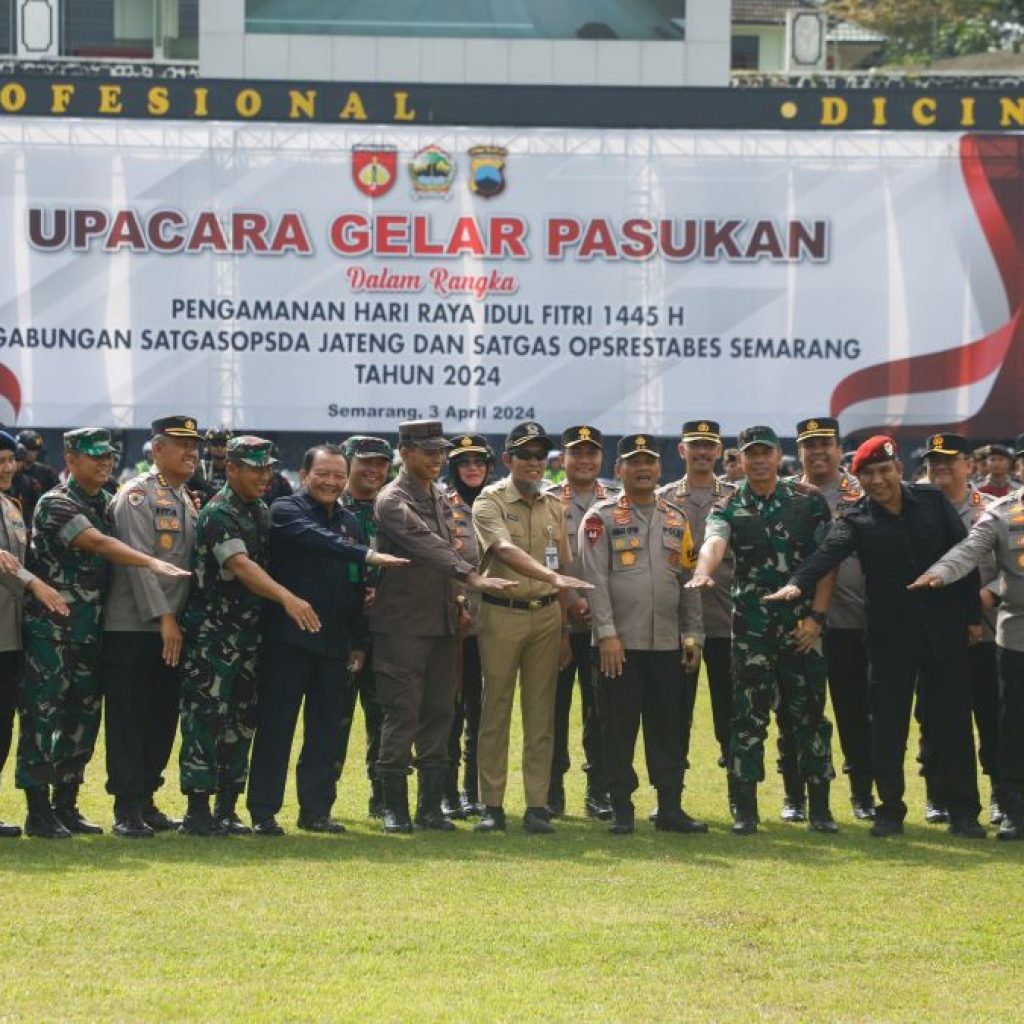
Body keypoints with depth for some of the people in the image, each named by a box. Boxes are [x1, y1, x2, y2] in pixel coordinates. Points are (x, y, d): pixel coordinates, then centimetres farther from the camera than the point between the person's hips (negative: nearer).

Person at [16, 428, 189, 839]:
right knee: (43, 717, -4)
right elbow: (98, 544, -25)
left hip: (89, 631, 8)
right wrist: (153, 563, -36)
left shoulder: (106, 505, 14)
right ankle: (38, 812, 0)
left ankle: (66, 806, 19)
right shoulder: (56, 504, -12)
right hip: (51, 629, -8)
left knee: (83, 717, 11)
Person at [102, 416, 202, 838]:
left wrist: (180, 618, 10)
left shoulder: (186, 501, 17)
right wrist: (164, 617, -21)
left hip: (169, 630, 8)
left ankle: (146, 803, 18)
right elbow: (138, 562, -17)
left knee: (162, 720, 10)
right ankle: (127, 811, -1)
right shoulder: (137, 496, -10)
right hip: (131, 628, -8)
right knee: (127, 721, -4)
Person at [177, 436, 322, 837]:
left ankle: (227, 808, 15)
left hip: (248, 634, 8)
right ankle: (198, 811, -4)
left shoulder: (262, 513, 13)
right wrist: (287, 598, -40)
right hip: (212, 634, -8)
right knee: (206, 718, -7)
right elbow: (240, 565, -29)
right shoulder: (218, 514, -14)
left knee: (242, 720, 9)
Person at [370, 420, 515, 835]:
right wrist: (474, 578, -32)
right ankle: (395, 806, -2)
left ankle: (431, 804, 13)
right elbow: (428, 548, -24)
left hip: (441, 623, 8)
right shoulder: (392, 502, -11)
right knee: (402, 714, -7)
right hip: (403, 624, -8)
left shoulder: (441, 500, 16)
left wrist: (457, 598, 13)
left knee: (439, 713, 7)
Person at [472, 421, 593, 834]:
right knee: (496, 710, 0)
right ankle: (492, 805, 4)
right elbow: (506, 551, -23)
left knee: (541, 714, 4)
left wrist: (564, 629, 9)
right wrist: (553, 578, -38)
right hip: (502, 614, -4)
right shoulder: (490, 502, -6)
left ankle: (537, 805, 6)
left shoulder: (553, 506, 11)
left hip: (546, 615, 4)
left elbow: (563, 567, 13)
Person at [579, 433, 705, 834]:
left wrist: (693, 635, 9)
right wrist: (607, 633, -16)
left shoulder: (677, 520, 13)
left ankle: (670, 807, 11)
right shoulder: (602, 517, -1)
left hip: (667, 643, 4)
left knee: (667, 727, 6)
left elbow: (689, 582, 14)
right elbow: (595, 578, -8)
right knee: (618, 728, -1)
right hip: (620, 643, -4)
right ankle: (621, 809, 5)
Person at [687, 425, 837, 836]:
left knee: (809, 714, 2)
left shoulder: (809, 500, 6)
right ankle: (745, 809, 3)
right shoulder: (728, 508, 4)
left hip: (803, 627, 0)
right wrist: (703, 573, -40)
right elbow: (714, 543, -18)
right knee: (748, 716, -1)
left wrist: (816, 615, -5)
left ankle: (819, 806, 8)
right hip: (751, 628, 0)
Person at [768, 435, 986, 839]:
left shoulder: (932, 501, 2)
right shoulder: (856, 520, -4)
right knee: (888, 728, 4)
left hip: (945, 634, 1)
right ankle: (890, 809, 14)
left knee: (952, 723, 3)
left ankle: (962, 811, 10)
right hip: (890, 636, -1)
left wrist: (972, 615, 3)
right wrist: (797, 583, -41)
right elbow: (828, 554, -22)